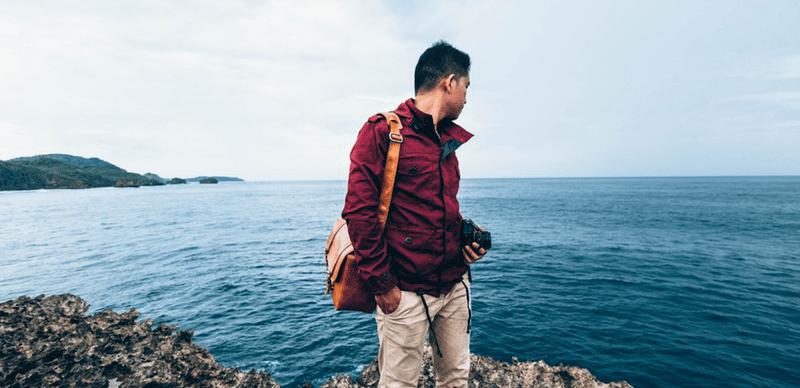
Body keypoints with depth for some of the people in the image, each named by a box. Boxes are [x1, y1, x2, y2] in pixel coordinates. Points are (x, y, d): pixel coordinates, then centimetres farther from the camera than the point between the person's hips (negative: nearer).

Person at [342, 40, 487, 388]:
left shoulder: (448, 140, 14)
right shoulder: (382, 131, -10)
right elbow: (359, 211, -15)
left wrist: (468, 240, 5)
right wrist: (381, 284, -15)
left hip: (455, 286, 7)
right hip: (406, 293, -7)